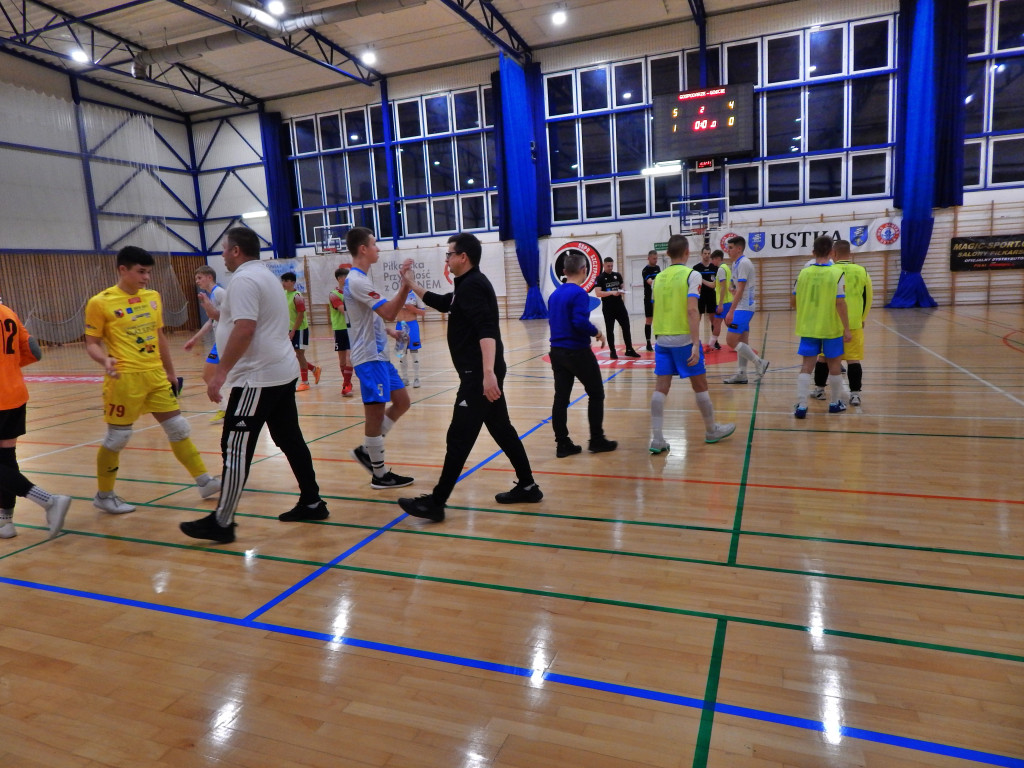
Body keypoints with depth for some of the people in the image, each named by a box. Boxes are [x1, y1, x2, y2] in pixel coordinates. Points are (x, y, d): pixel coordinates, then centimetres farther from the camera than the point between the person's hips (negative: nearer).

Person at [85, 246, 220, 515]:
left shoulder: (153, 297, 9)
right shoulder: (100, 303, -8)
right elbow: (91, 343, -4)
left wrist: (170, 372, 20)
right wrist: (105, 360, -25)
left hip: (156, 375, 6)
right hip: (125, 378, -5)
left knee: (178, 428, 8)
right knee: (117, 437, 4)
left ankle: (204, 481, 17)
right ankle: (104, 496, 22)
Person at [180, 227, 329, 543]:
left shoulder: (243, 279, -13)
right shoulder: (265, 274, 18)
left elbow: (244, 329, -24)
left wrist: (220, 373, -23)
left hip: (258, 377, -10)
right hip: (283, 372, 10)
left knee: (235, 448, -5)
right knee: (290, 439, 13)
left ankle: (222, 523, 1)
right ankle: (312, 503, 19)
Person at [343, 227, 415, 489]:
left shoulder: (358, 279, 15)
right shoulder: (357, 281, -17)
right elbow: (389, 313, -24)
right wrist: (405, 285, -23)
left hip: (379, 354, 10)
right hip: (370, 357, -10)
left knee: (401, 401, 13)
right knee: (376, 412, -3)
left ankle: (366, 450, 20)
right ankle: (380, 475, 8)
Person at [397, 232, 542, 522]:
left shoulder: (472, 285, -14)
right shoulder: (469, 285, 18)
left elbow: (487, 330, -26)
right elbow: (442, 303, 32)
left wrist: (487, 373, -35)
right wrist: (411, 283, 27)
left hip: (479, 375, -11)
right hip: (483, 373, 11)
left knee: (459, 436, -6)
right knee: (501, 429, 15)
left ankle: (435, 503, 1)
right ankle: (527, 486, 23)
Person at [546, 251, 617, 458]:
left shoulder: (554, 294, 10)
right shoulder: (579, 293, -14)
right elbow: (580, 322, -25)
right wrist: (597, 332, -7)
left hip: (557, 351, 7)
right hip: (578, 351, -7)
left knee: (561, 397, 6)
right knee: (596, 393, 8)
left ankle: (562, 444, 8)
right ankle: (597, 440, 13)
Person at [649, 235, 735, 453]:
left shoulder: (659, 277, 11)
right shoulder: (692, 275, -6)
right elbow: (692, 310, -16)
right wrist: (695, 344, -18)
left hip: (662, 339, 5)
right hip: (683, 339, -5)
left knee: (661, 388, 2)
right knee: (700, 385, 10)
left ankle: (657, 439, -2)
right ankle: (712, 430, 25)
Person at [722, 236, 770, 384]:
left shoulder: (743, 263, -14)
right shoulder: (736, 263, 16)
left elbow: (740, 289, -19)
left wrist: (731, 311, -20)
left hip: (744, 307, -10)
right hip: (743, 307, 10)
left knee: (731, 340, -12)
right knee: (742, 341, 10)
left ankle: (759, 363, -4)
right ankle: (741, 374, 14)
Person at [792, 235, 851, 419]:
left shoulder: (803, 273, -1)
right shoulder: (837, 273, -11)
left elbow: (797, 299, 9)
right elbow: (840, 302, -13)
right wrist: (847, 328, -6)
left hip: (808, 328, 2)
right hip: (831, 328, -2)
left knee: (807, 366, 4)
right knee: (833, 365, 13)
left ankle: (801, 405, -4)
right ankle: (836, 403, 27)